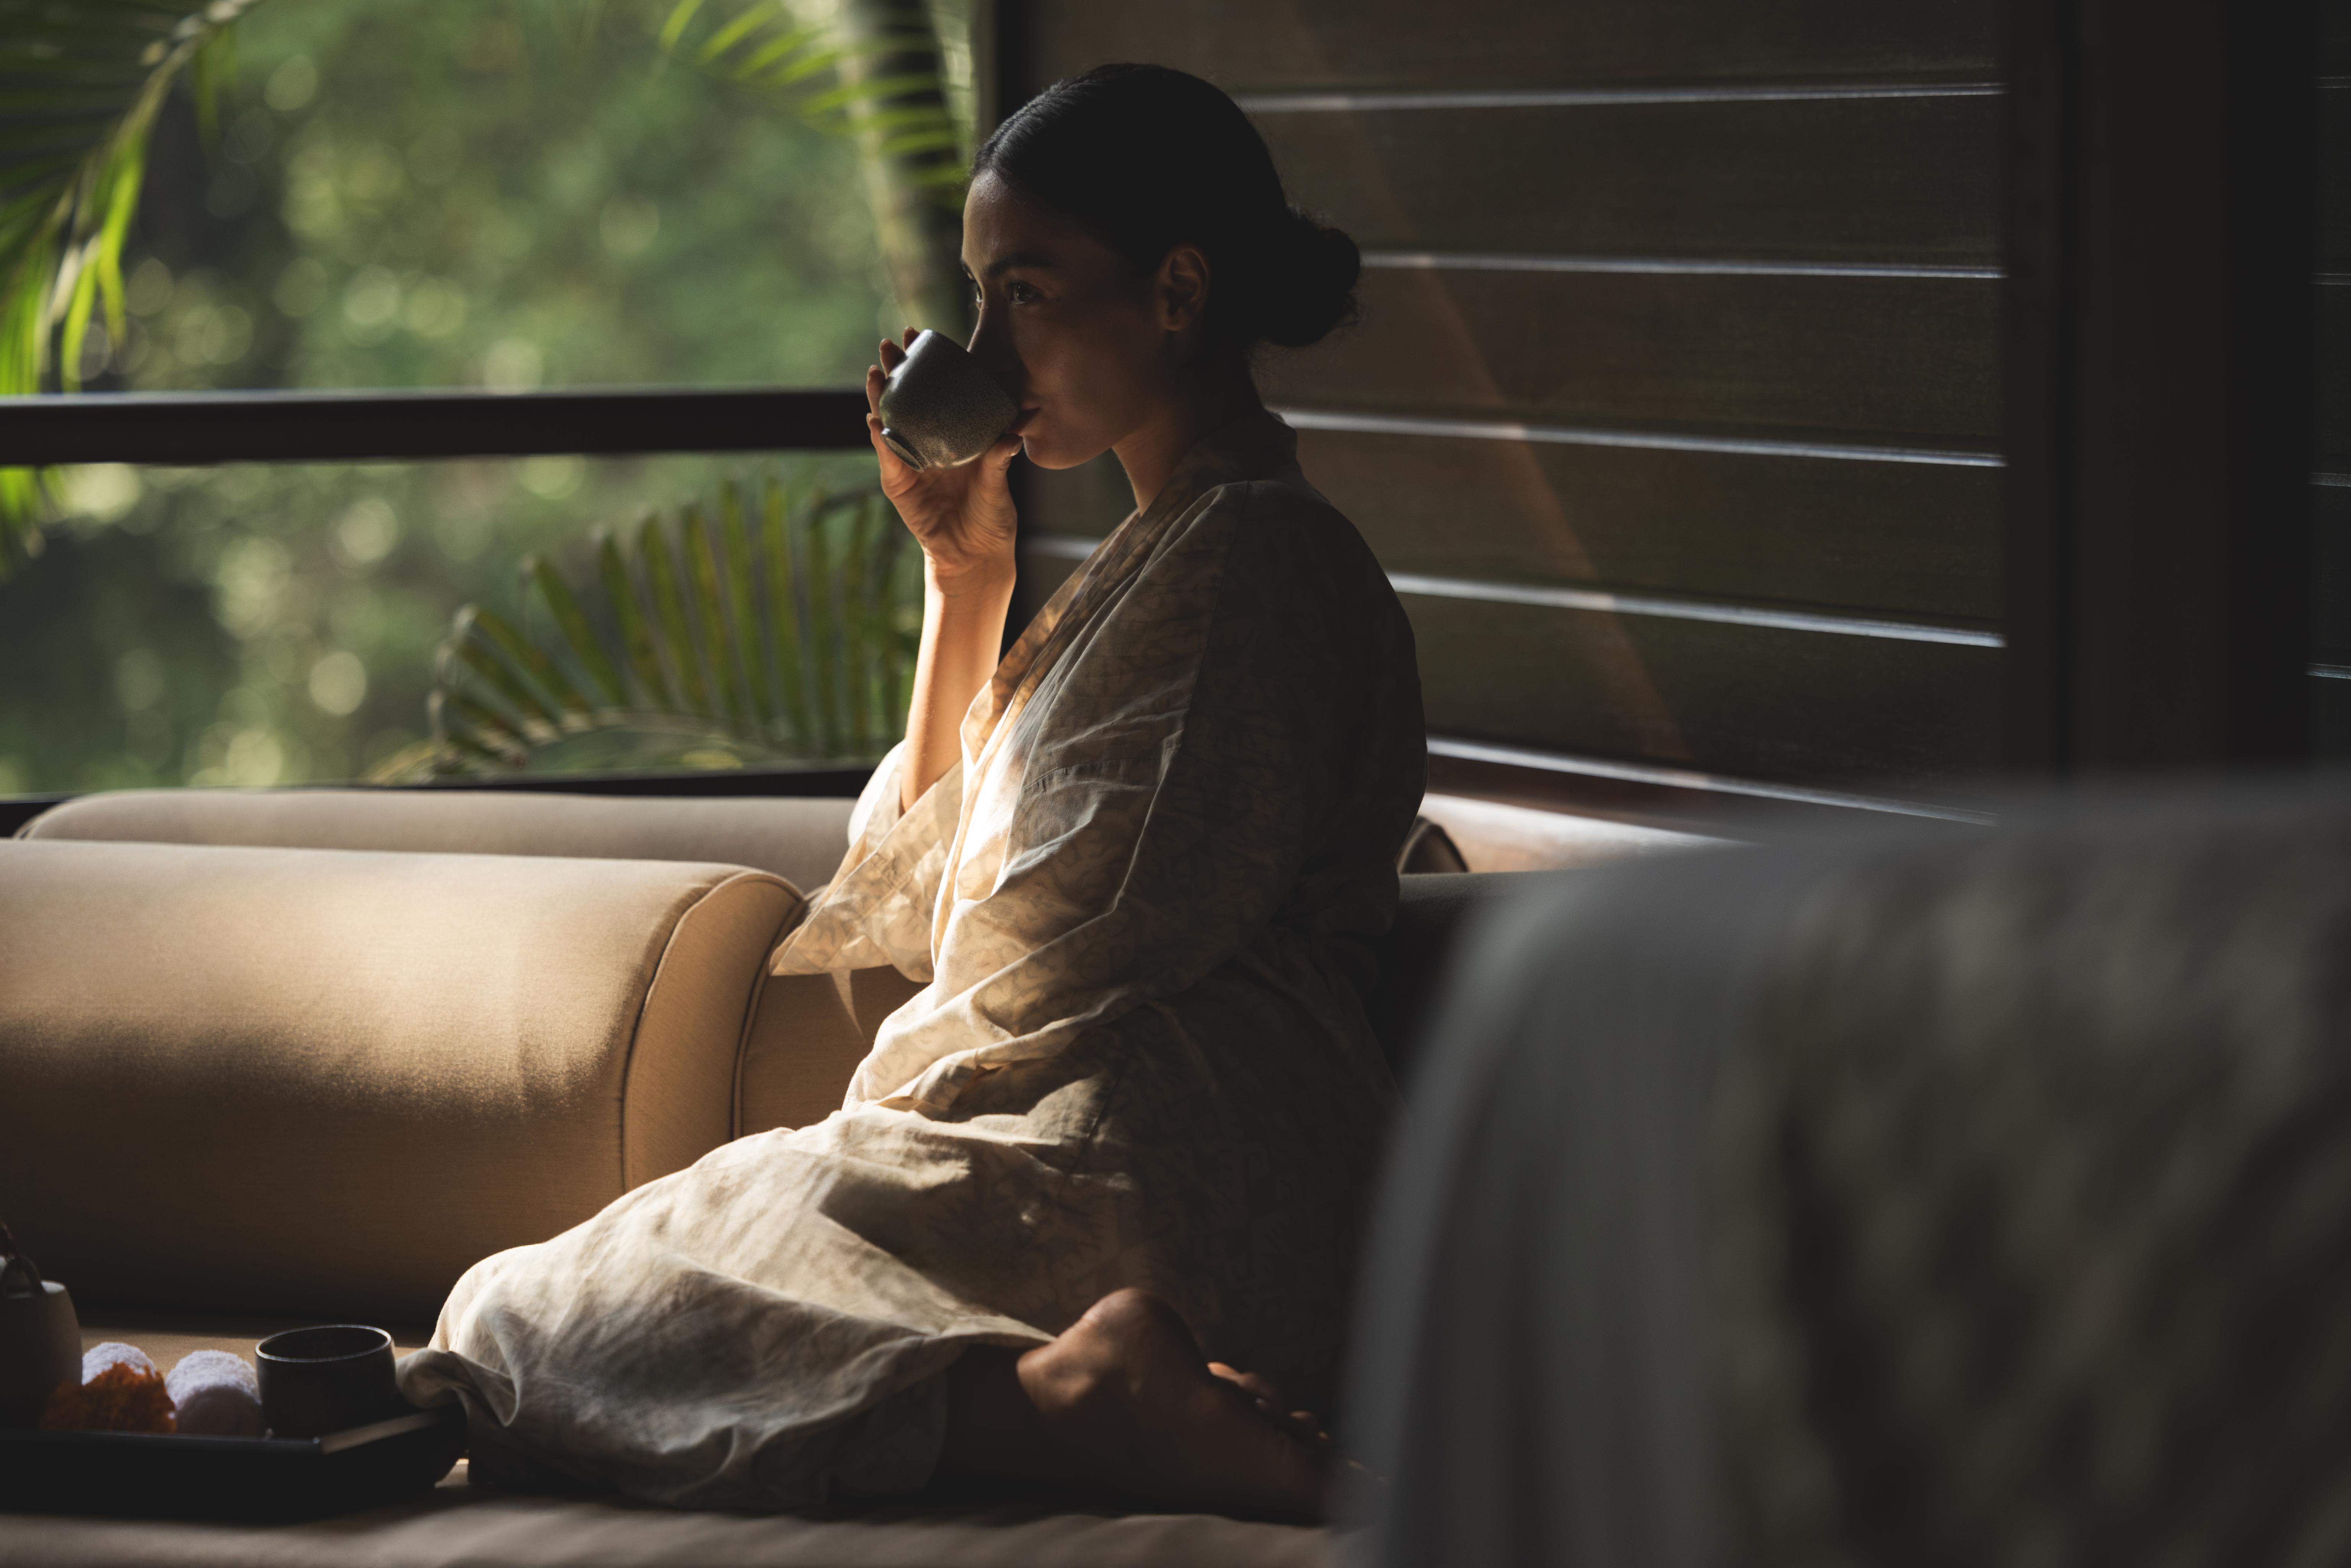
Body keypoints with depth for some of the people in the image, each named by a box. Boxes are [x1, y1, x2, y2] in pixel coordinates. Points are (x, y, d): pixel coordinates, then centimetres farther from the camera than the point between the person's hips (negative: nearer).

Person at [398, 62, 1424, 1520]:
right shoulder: (1173, 552, 22)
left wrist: (894, 1104, 0)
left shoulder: (1249, 560, -10)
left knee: (527, 1318, -12)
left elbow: (1097, 960, -15)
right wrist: (966, 571, 22)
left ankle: (1067, 1402, -28)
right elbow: (943, 878, 29)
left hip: (1145, 1195, -10)